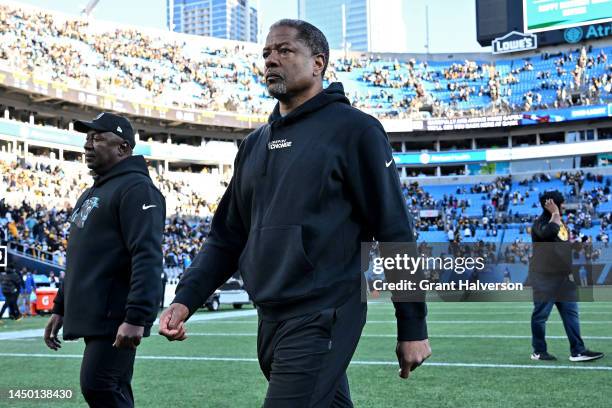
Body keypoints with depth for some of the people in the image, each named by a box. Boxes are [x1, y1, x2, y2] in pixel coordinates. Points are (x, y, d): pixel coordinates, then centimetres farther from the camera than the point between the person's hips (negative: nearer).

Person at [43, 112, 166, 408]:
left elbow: (147, 258, -21)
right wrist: (60, 308, 24)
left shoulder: (136, 188, -10)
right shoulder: (91, 194, 22)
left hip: (115, 319, -9)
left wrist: (137, 317, -28)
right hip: (93, 317, 9)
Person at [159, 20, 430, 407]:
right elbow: (227, 238, 16)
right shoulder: (255, 144, 15)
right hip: (269, 320, 7)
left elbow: (395, 232, -7)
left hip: (322, 320, -7)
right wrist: (186, 299, 1)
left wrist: (413, 328, -7)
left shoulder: (354, 130, -5)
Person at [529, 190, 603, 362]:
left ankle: (577, 350, 6)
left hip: (564, 277, 8)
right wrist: (555, 213, -18)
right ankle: (539, 351, 10)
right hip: (544, 278, -8)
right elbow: (551, 231, -34)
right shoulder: (540, 223, -11)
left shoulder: (561, 222, 16)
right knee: (541, 314, 0)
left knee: (571, 313, 5)